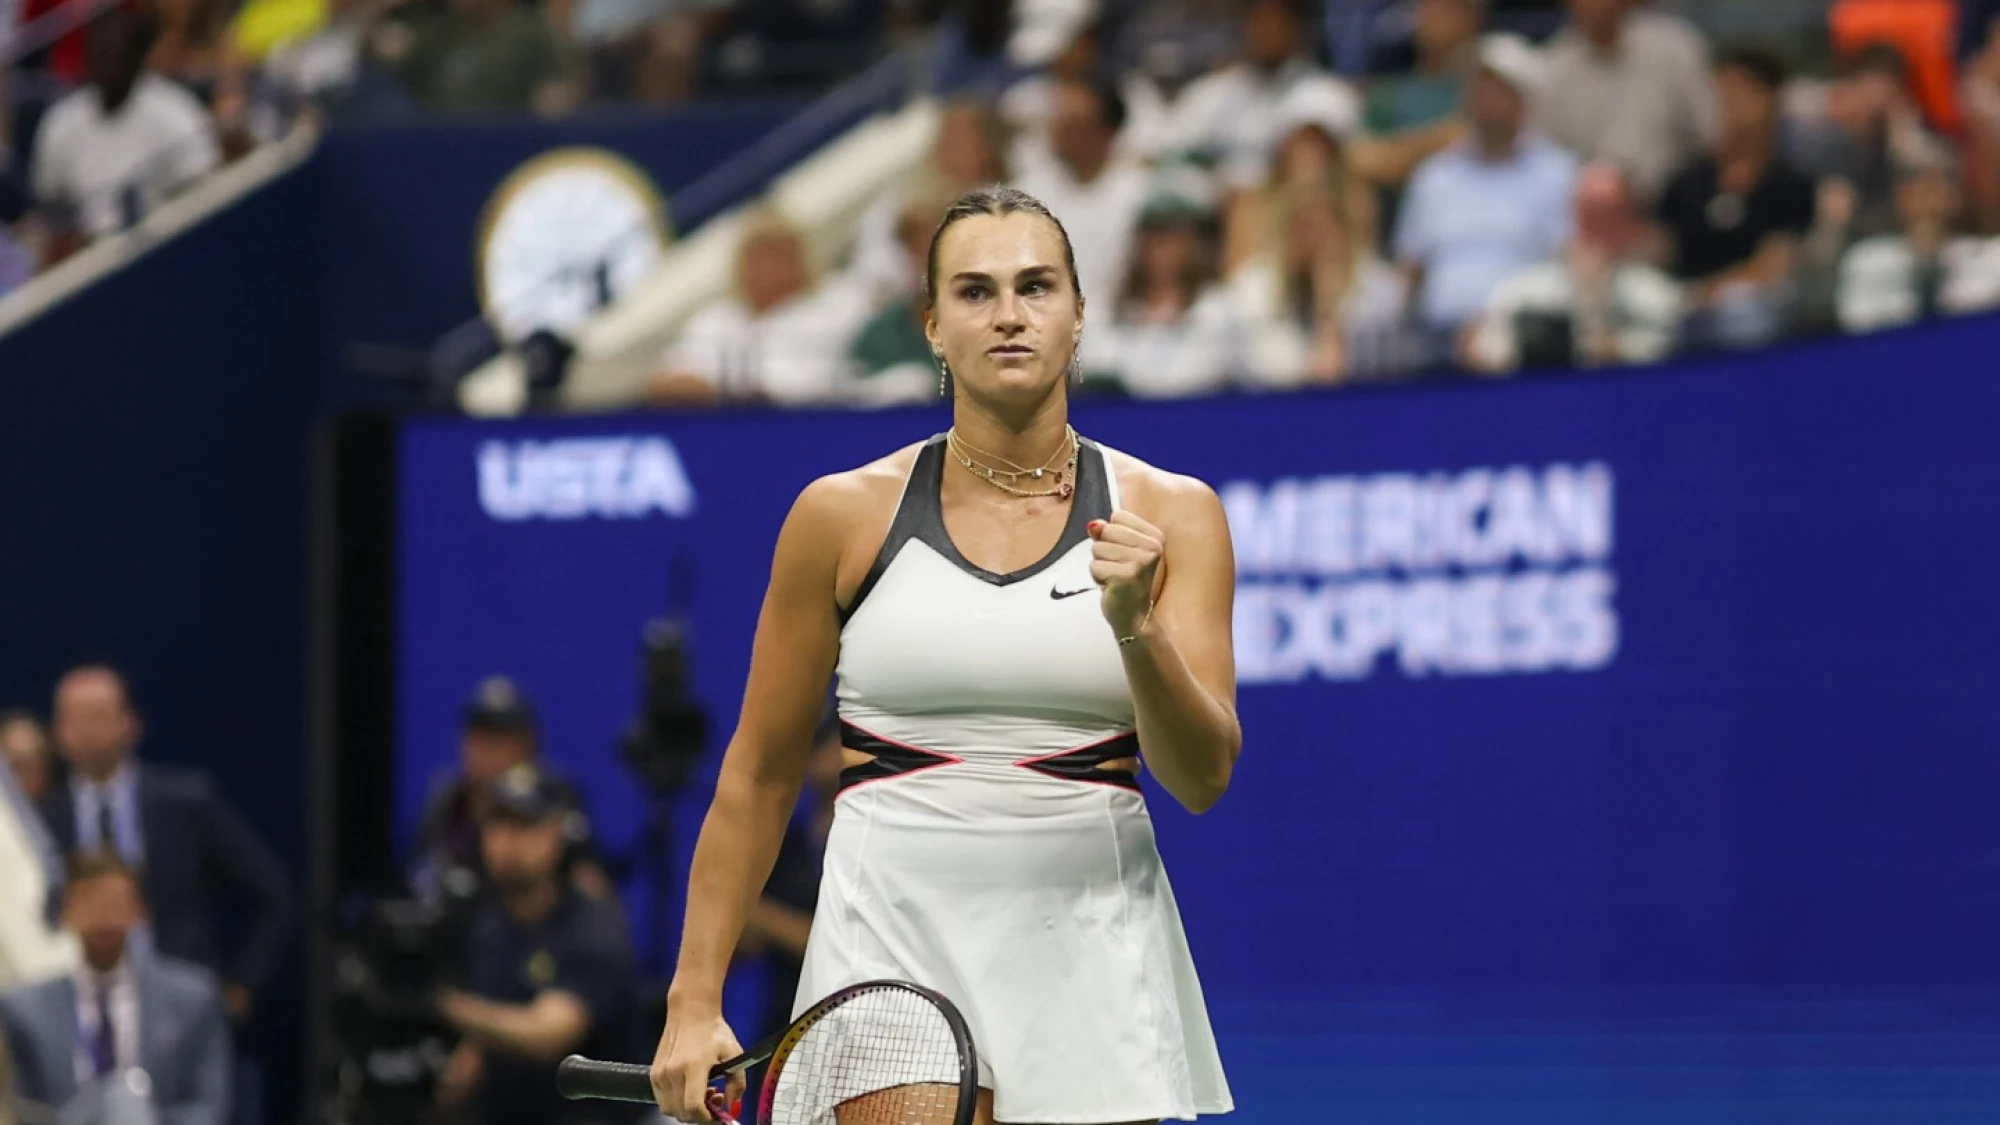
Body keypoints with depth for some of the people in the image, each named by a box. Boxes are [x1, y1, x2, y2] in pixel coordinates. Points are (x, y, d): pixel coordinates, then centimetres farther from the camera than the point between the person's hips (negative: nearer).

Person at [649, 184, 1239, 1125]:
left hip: (1094, 964, 1)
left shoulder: (1170, 516, 4)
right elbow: (757, 776, 9)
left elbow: (1203, 778, -3)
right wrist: (694, 1000, 6)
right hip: (895, 944, -1)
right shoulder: (845, 516, 3)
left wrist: (1135, 628, -20)